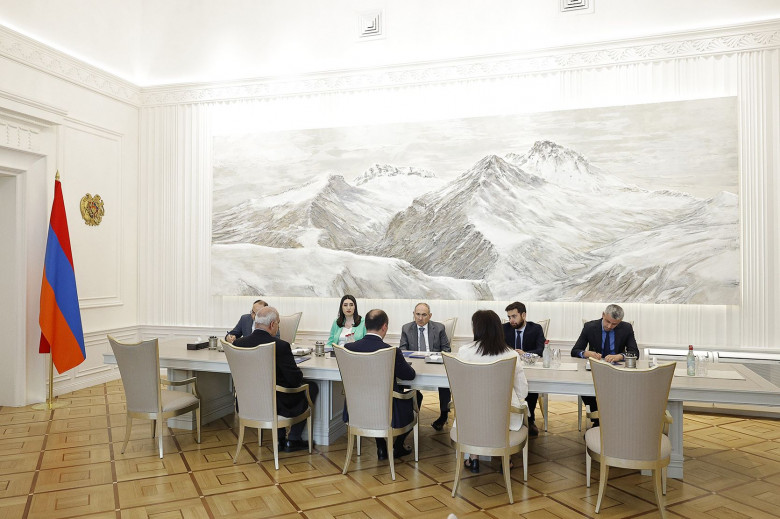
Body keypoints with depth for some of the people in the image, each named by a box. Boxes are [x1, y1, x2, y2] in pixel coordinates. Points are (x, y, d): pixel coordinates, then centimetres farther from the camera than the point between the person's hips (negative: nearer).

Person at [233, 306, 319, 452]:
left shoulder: (238, 343, -6)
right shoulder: (280, 346, -23)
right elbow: (295, 380, -19)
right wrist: (297, 370, 5)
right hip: (278, 406, -6)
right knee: (312, 386, 18)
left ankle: (279, 439, 33)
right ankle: (293, 440, 24)